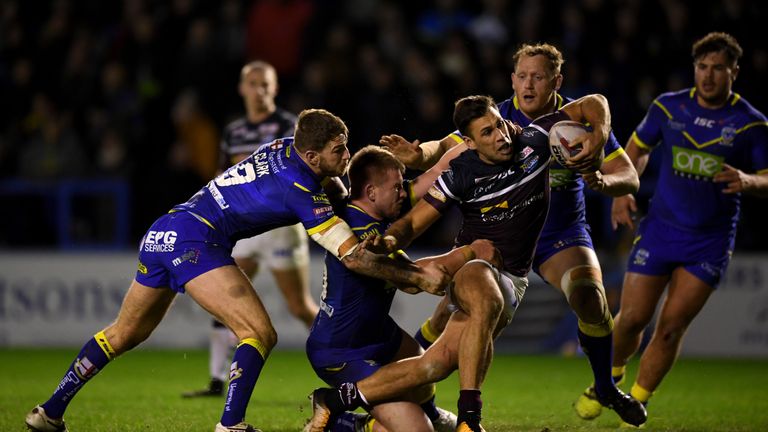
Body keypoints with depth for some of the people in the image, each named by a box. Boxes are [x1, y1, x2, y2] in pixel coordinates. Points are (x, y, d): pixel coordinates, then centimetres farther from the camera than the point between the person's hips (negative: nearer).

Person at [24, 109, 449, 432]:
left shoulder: (286, 146, 7)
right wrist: (418, 275, -14)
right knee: (259, 333, -13)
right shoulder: (302, 192, -16)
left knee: (123, 335, 23)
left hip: (162, 232, 9)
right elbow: (353, 256, -18)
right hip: (195, 240, -9)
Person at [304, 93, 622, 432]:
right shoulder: (461, 175, -12)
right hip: (471, 265, -2)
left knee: (437, 364, -14)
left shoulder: (535, 141, -7)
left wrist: (598, 137, -19)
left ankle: (333, 401, -8)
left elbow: (593, 104, 3)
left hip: (512, 280, 2)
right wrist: (391, 238, -30)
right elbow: (413, 222, -7)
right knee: (487, 302, -42)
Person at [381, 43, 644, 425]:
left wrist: (605, 181, -34)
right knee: (450, 314, -9)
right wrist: (419, 155, -42)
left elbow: (629, 177, -11)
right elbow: (446, 150, -19)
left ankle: (605, 388, -1)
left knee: (590, 300, -26)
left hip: (561, 234, 0)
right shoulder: (497, 118, -13)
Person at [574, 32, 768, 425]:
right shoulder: (668, 107, 1)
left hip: (710, 241, -1)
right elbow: (637, 149, 16)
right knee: (632, 319, -1)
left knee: (671, 328, -6)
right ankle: (610, 378, 29)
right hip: (660, 228, 1)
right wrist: (623, 191, 1)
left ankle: (635, 404, 11)